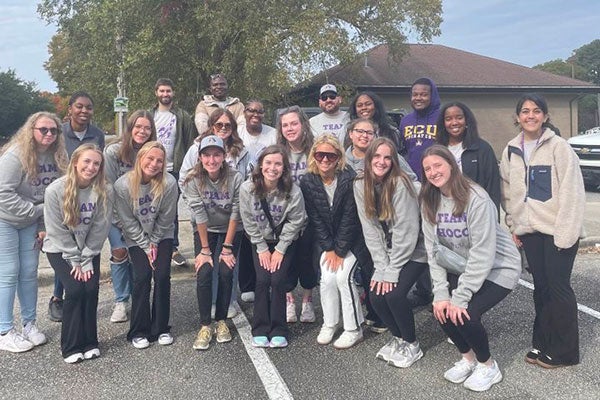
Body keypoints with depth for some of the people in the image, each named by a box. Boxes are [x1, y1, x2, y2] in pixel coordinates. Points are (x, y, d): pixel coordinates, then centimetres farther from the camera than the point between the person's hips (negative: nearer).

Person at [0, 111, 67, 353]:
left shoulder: (56, 157, -2)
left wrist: (45, 225, -3)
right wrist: (37, 211, -20)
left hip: (31, 223, 6)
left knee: (29, 272, 9)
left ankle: (29, 323, 23)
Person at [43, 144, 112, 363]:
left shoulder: (104, 191, -14)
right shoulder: (55, 190, -19)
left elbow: (99, 229, -9)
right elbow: (58, 231, -15)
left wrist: (86, 260, -11)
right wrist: (75, 261, -14)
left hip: (89, 249, 2)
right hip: (60, 249, -2)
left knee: (91, 289, -12)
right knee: (75, 289, -16)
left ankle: (89, 343, 6)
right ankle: (71, 347, 0)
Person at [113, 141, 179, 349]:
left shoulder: (169, 183, -20)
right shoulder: (123, 185, -20)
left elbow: (165, 218, -9)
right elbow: (128, 222, -12)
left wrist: (155, 242, -6)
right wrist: (146, 246, -11)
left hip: (162, 235, 1)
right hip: (137, 238, -1)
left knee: (162, 276, -10)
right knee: (142, 277, -12)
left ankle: (161, 328, 6)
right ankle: (139, 331, 2)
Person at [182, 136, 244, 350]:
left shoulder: (235, 178, -21)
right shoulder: (193, 181, -18)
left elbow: (235, 214, -17)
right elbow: (199, 216, -18)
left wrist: (227, 248, -16)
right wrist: (205, 249, -17)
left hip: (231, 230, 0)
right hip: (205, 230, 0)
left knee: (226, 272, -13)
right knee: (204, 272, -15)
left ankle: (221, 320, 6)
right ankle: (205, 325, -4)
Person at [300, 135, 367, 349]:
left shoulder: (349, 179, -22)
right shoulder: (308, 182, -11)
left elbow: (349, 218, -19)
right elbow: (315, 219, -7)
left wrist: (340, 251, -16)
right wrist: (329, 249, -10)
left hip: (352, 238, -3)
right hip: (326, 239, 3)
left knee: (343, 276, -15)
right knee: (327, 278, -9)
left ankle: (354, 329, 2)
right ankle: (329, 324, 13)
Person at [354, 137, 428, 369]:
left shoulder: (400, 184, -21)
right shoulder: (361, 185, -6)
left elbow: (406, 231, -22)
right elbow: (370, 230, -6)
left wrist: (391, 271, -20)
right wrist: (381, 267, -12)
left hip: (413, 252, -5)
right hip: (387, 254, 5)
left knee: (394, 294, -19)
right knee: (376, 296, -9)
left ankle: (412, 345, 7)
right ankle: (398, 337, 19)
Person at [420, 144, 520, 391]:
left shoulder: (476, 198, -24)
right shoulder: (429, 202, -5)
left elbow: (483, 253, -26)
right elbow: (434, 250, -6)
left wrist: (460, 297, -25)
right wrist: (441, 293, -15)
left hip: (497, 267, -6)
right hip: (462, 268, 6)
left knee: (465, 314, -22)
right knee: (442, 310, -12)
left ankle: (488, 366, 8)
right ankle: (468, 358, 18)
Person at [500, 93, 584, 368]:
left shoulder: (558, 147, -8)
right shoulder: (511, 150, 8)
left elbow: (571, 192, -13)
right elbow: (508, 191, 15)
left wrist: (564, 233, -16)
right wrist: (513, 225, 9)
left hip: (557, 230, -5)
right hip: (529, 230, 5)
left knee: (559, 287, -1)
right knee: (541, 286, 12)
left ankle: (564, 351, 12)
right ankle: (542, 343, 24)